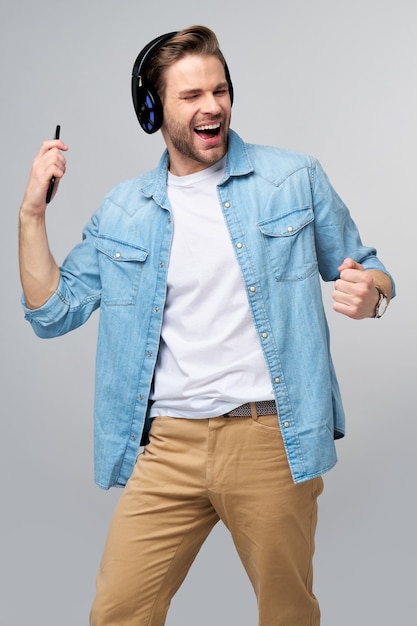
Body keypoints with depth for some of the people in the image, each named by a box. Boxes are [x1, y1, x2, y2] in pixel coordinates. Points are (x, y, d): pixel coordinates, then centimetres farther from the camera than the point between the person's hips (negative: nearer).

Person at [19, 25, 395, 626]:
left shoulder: (296, 179, 3)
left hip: (272, 440, -1)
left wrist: (368, 292, -14)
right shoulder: (121, 211, 8)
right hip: (166, 445, 2)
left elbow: (363, 267, 10)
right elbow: (51, 312, 9)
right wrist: (31, 214, -2)